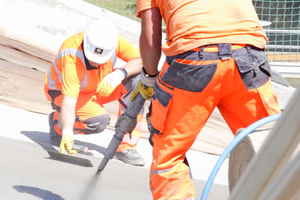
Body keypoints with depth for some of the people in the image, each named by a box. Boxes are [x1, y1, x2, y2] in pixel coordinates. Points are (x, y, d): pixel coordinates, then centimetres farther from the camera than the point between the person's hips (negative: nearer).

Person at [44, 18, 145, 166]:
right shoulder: (72, 59, -38)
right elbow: (68, 101, -43)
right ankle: (57, 123, 0)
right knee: (100, 120, -32)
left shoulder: (114, 41, -25)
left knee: (135, 79, -19)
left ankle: (126, 146, -14)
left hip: (98, 87, 6)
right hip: (62, 91, -6)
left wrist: (121, 73, -36)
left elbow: (142, 59, -19)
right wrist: (67, 132, -56)